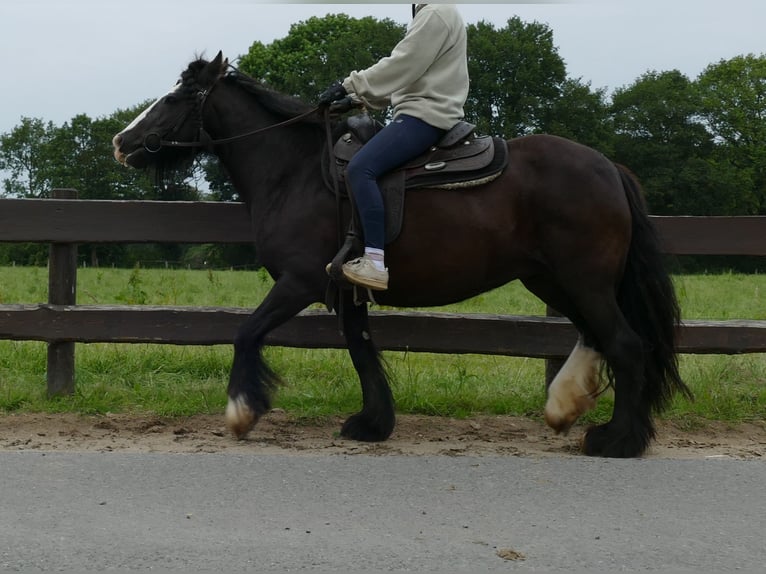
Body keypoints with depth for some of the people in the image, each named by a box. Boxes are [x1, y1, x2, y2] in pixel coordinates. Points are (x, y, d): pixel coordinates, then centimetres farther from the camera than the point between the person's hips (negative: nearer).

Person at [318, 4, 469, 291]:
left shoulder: (436, 13, -9)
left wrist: (348, 85, -14)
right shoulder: (428, 16, 23)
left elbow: (400, 66, -17)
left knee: (360, 168, -25)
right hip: (418, 112, 11)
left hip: (426, 115, -11)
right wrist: (359, 98, 15)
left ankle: (376, 263, -32)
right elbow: (404, 72, 24)